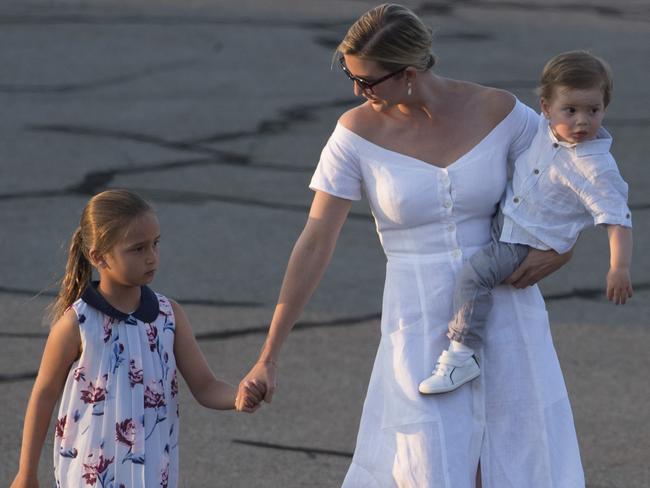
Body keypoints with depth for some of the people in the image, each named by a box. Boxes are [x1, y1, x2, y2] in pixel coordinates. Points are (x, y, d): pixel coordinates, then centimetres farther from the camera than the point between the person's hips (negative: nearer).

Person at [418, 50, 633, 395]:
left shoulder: (595, 168, -28)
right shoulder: (547, 125, -8)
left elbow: (616, 217, -29)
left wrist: (619, 268, -37)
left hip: (528, 243, -8)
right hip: (503, 217, 8)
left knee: (473, 275, -25)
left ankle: (462, 357, -20)